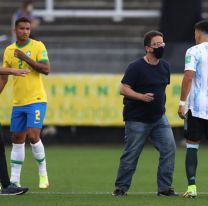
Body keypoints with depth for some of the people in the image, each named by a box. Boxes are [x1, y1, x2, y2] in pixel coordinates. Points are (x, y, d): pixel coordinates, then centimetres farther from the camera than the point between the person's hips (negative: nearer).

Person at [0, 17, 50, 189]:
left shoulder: (37, 46, -4)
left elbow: (46, 69, -14)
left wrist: (25, 58, -19)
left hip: (36, 100, -5)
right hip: (18, 102, 5)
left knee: (33, 135, -16)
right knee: (17, 139, 8)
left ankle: (43, 173, 1)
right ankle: (14, 180, 13)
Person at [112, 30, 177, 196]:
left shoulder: (165, 66, 8)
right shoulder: (136, 67, -12)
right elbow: (123, 89, -15)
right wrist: (141, 96, -27)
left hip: (159, 118, 6)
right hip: (137, 119, -6)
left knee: (169, 148, -7)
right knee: (131, 154, -1)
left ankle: (164, 188, 1)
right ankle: (121, 187, 15)